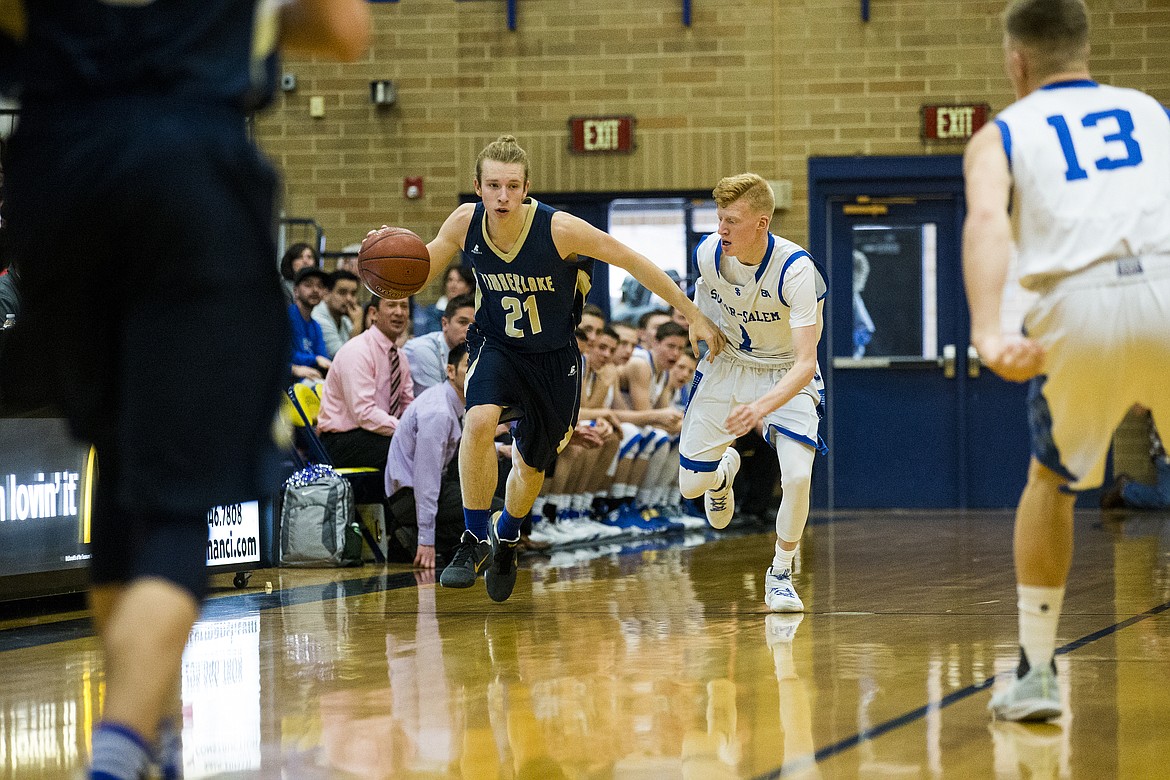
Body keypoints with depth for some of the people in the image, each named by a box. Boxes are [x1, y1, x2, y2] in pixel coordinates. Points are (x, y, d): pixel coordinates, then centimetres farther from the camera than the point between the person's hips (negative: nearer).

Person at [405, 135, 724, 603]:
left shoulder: (559, 229, -29)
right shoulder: (465, 223, -19)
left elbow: (633, 262, -18)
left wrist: (694, 316, -14)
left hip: (553, 358, -1)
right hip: (496, 346, 1)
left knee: (531, 464, 14)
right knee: (479, 421, -30)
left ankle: (507, 538, 48)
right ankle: (475, 539, -11)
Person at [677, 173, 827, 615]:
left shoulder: (796, 269, -32)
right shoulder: (708, 252, -19)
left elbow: (805, 364, -38)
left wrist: (762, 406, -52)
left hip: (787, 375, -4)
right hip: (727, 366, 4)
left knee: (798, 476, -26)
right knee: (690, 485, 1)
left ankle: (780, 574, 1)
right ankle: (723, 470, 42)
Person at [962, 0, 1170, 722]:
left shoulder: (1002, 134, 21)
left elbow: (986, 218, -1)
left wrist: (989, 334, -16)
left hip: (1080, 303, 0)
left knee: (1053, 483, 26)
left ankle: (1036, 672, 23)